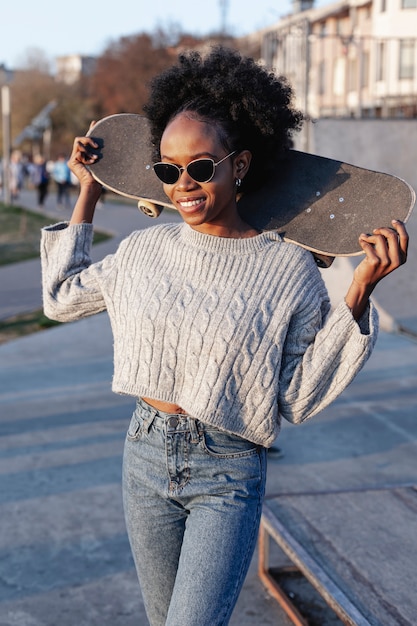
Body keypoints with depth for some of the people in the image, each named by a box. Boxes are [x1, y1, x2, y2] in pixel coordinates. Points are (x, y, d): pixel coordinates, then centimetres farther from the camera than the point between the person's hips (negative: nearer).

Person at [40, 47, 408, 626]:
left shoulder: (288, 267, -11)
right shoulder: (147, 248, 0)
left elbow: (299, 398, -12)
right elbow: (61, 296, 14)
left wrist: (360, 289, -20)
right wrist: (88, 194, 12)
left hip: (229, 475, -4)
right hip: (147, 455, 4)